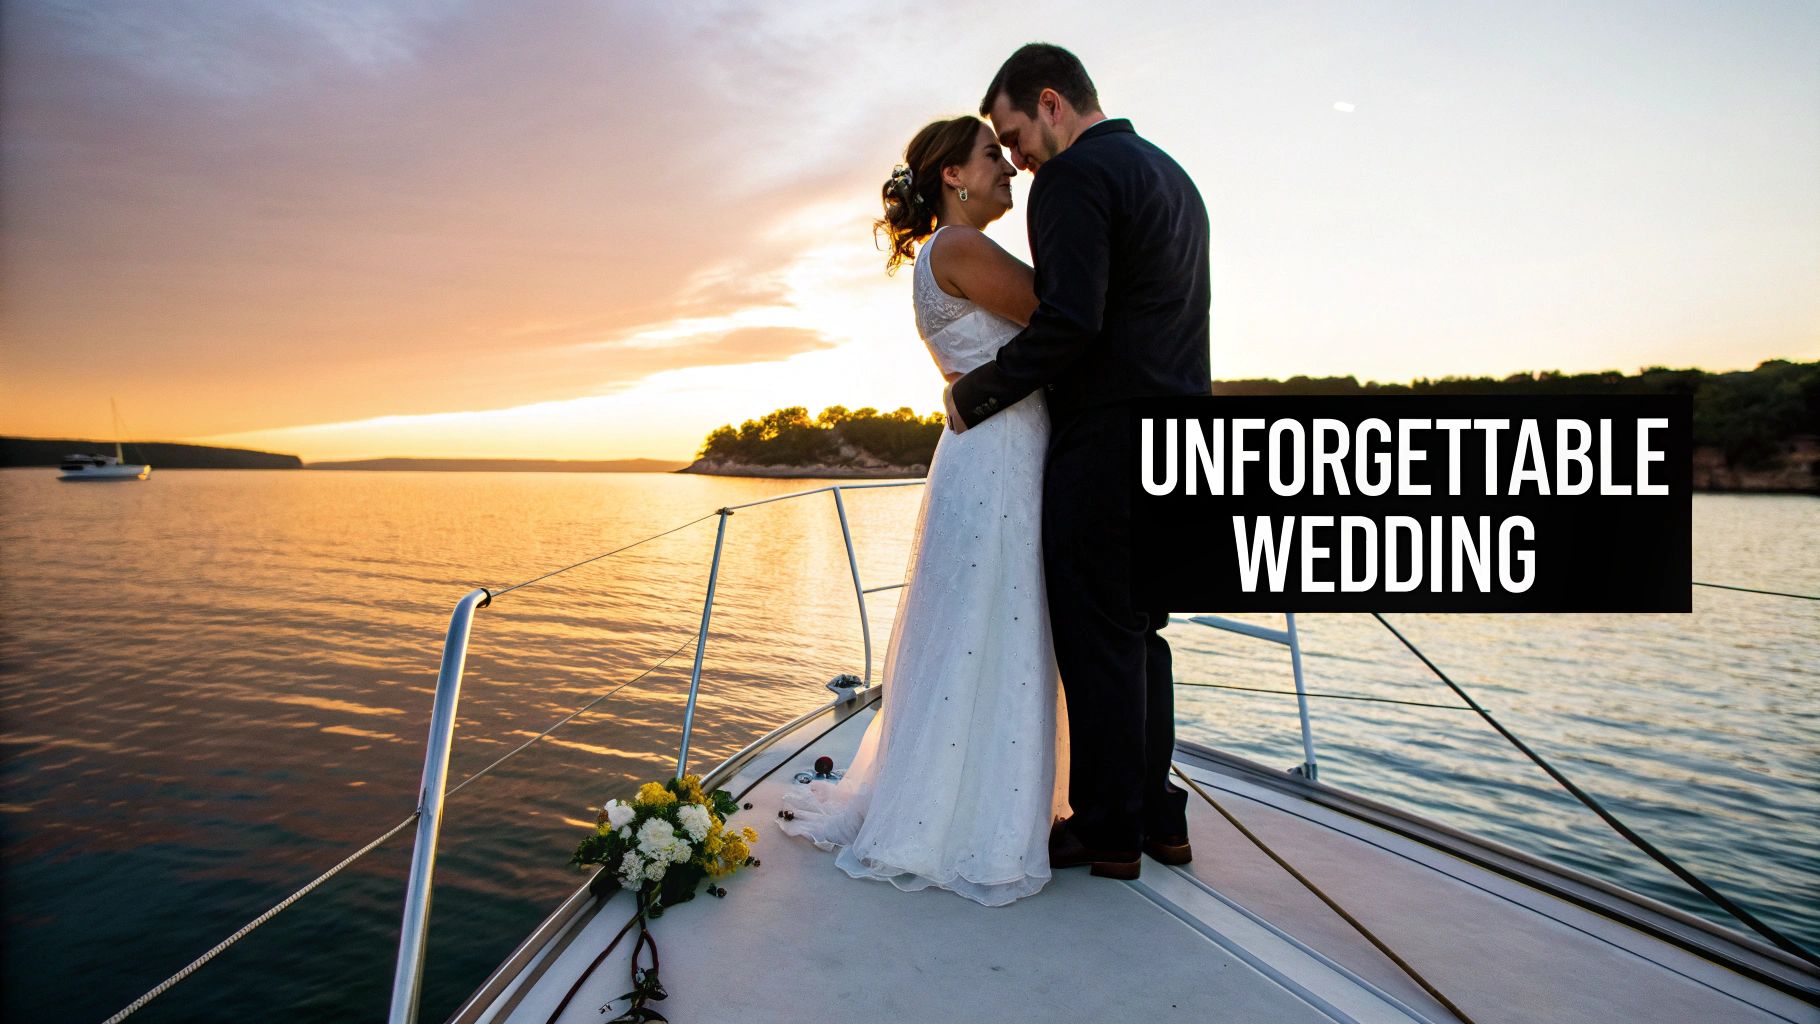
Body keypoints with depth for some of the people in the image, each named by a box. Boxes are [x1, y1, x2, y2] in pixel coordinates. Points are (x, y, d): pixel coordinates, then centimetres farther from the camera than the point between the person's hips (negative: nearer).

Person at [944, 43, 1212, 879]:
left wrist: (974, 393, -10)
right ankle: (1156, 816, 25)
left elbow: (1070, 319, -22)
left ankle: (1107, 832, 12)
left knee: (1096, 637, 0)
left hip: (1106, 443, -10)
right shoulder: (1172, 175, 22)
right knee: (1137, 631, 15)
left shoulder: (1074, 175, -9)